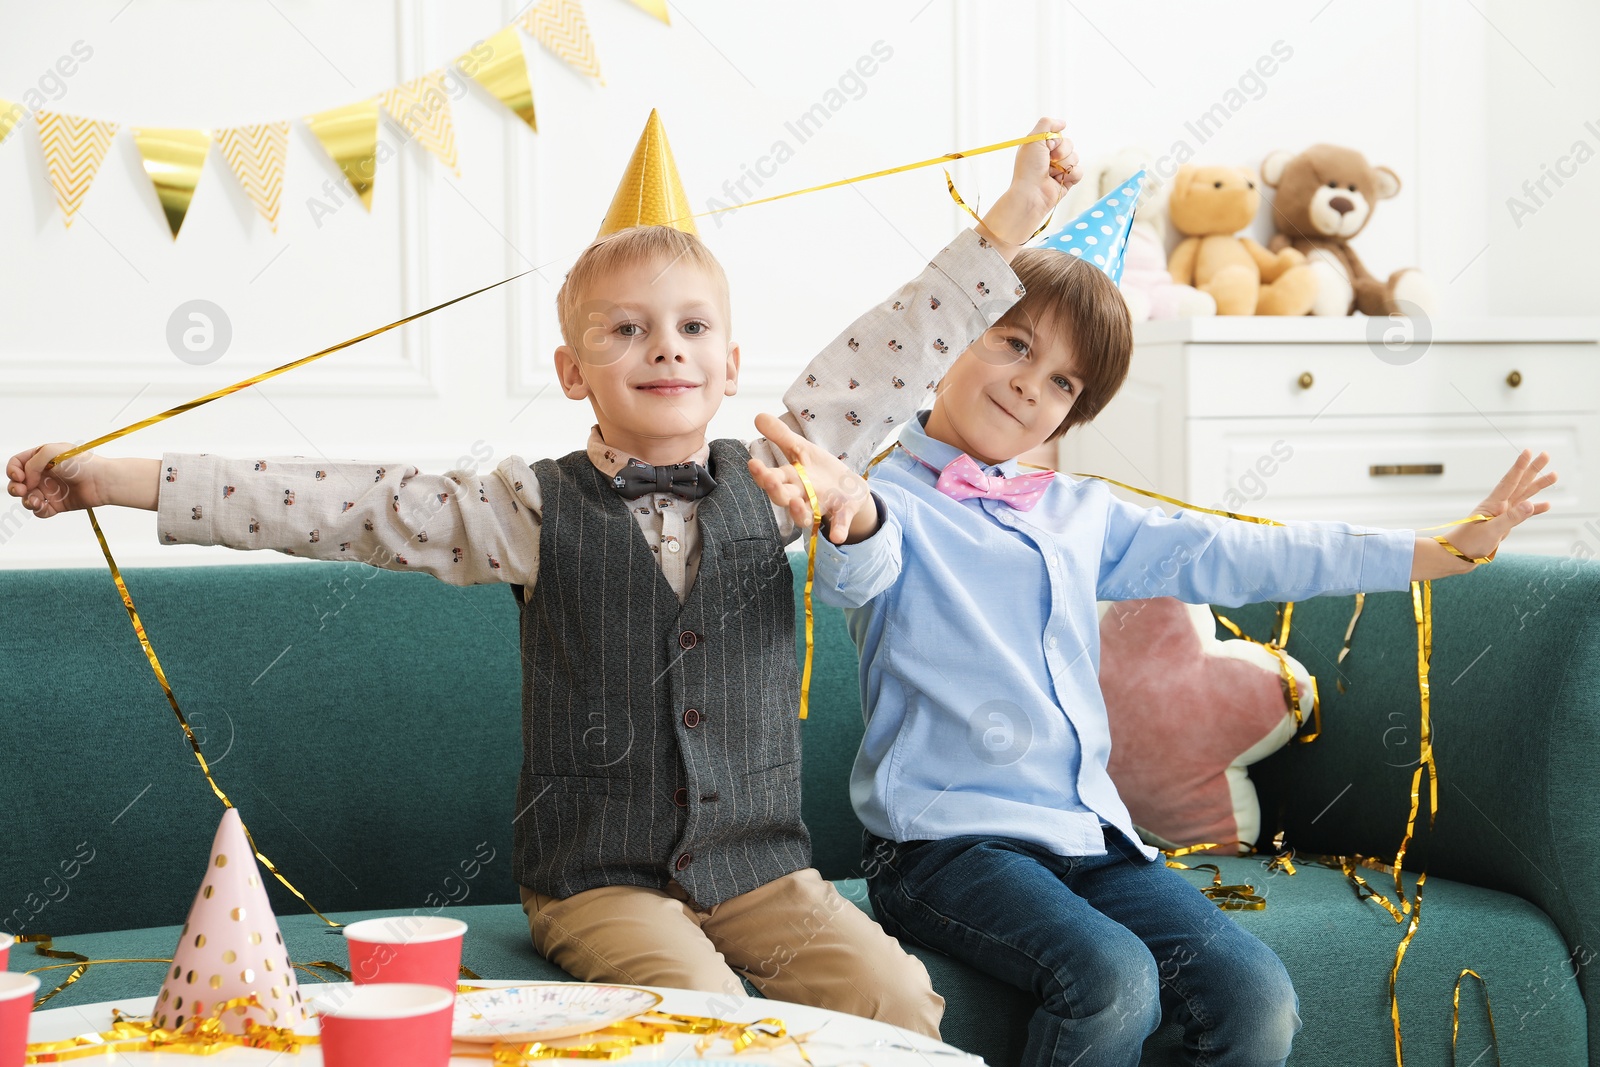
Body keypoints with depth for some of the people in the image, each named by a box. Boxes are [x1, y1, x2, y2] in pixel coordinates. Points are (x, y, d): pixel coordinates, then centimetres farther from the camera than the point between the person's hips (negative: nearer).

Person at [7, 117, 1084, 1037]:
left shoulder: (769, 479, 5)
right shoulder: (533, 511, -2)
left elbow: (888, 361, 4)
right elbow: (340, 506, -5)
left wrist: (1013, 219, 1)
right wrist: (114, 479, -7)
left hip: (758, 861, 3)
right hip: (600, 876, -2)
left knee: (897, 998, -19)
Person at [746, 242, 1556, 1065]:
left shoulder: (1081, 515, 18)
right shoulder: (897, 499, -1)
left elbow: (1237, 556, 19)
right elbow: (862, 572, -25)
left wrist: (1448, 548, 18)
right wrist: (851, 519, -51)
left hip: (1088, 835, 6)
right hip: (947, 838, -6)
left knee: (1257, 996, -16)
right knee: (1112, 980, -31)